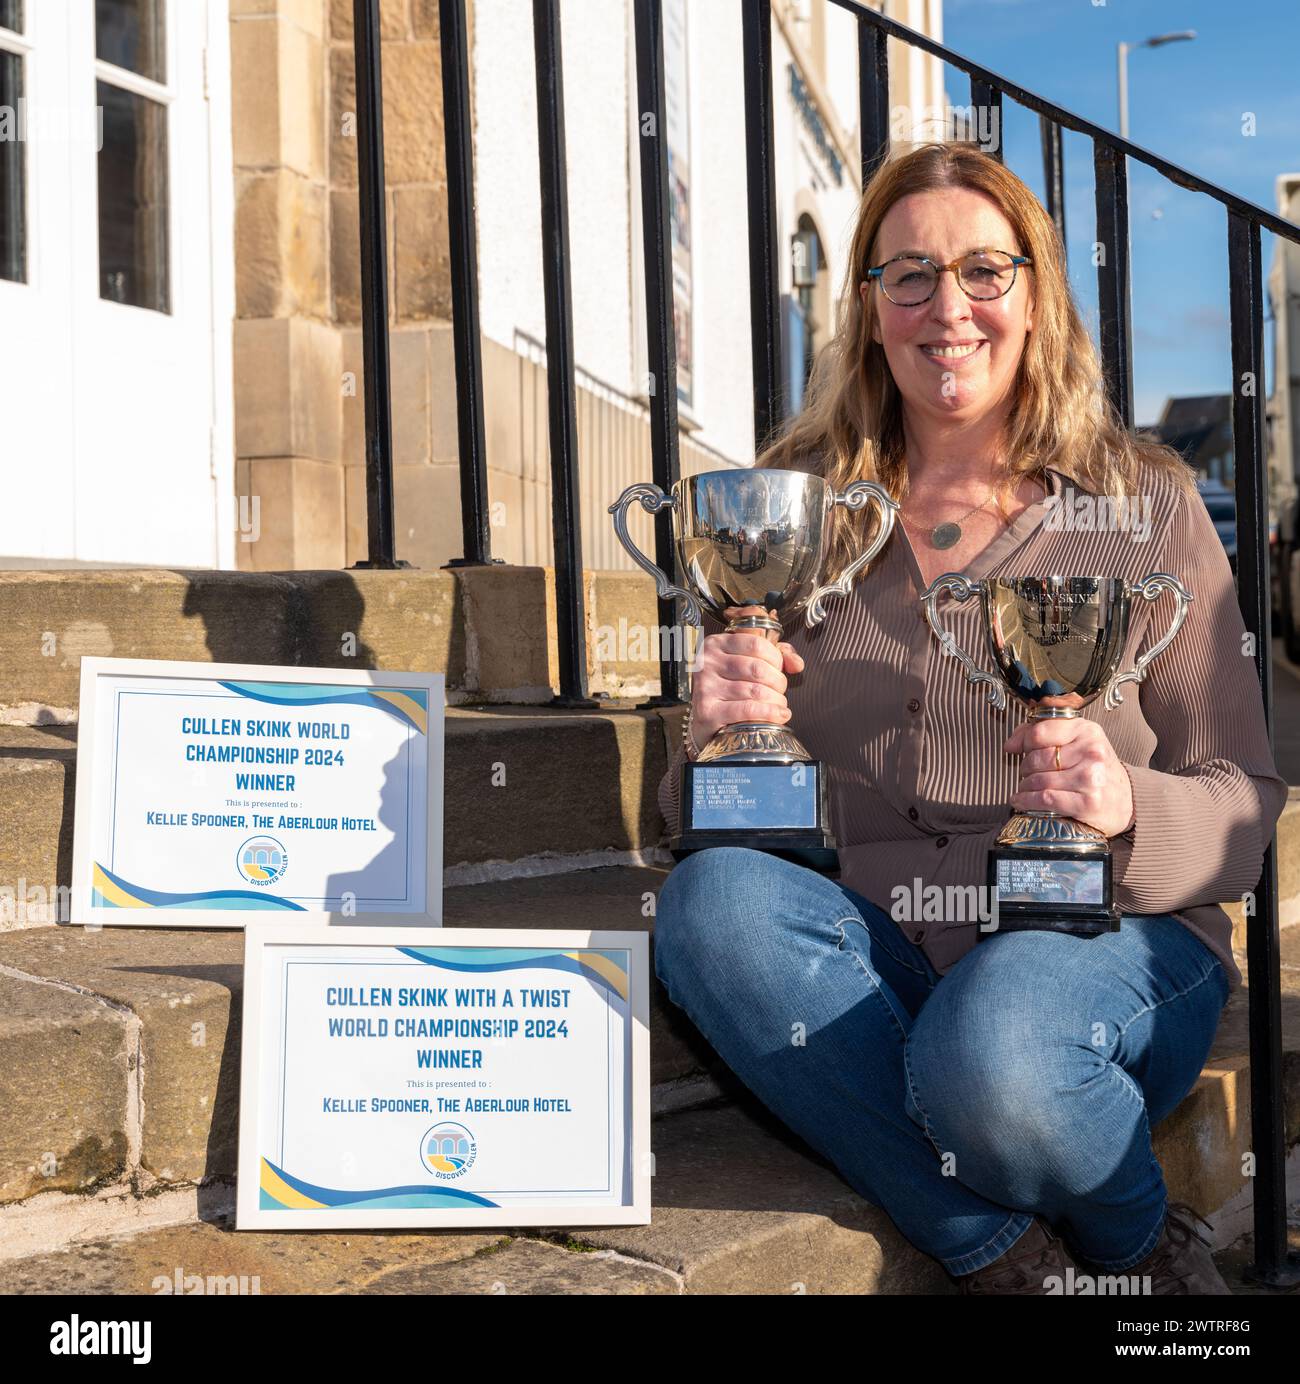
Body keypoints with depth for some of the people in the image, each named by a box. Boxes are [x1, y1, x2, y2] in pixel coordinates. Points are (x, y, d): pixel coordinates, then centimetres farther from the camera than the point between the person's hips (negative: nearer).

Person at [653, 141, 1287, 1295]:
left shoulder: (1143, 503, 5)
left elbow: (1247, 803, 3)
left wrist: (1129, 808, -19)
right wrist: (716, 741, -11)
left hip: (1101, 937, -2)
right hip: (868, 956, 3)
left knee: (988, 1053, -35)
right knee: (712, 904, -29)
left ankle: (1136, 1237, 0)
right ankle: (1007, 1248, -17)